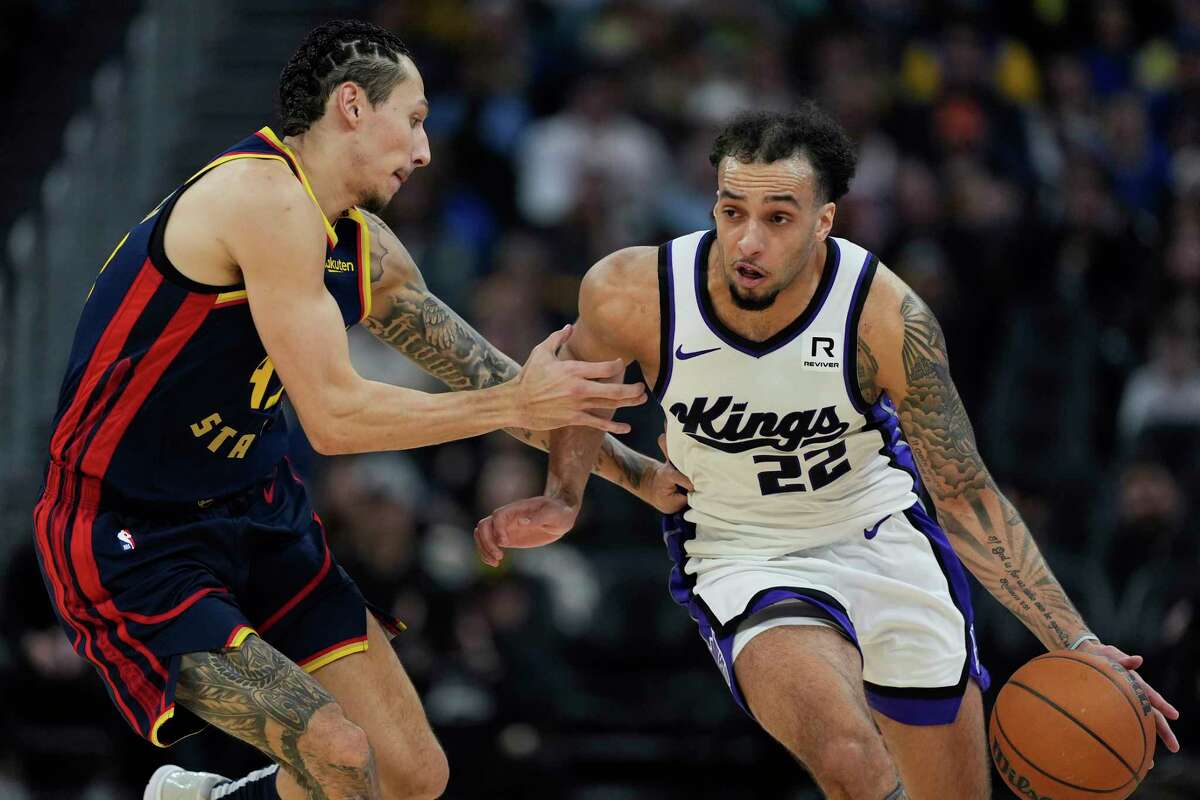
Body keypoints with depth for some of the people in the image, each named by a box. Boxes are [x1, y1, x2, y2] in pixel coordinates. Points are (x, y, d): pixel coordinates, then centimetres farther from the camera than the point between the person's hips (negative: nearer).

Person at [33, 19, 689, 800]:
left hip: (259, 516, 9)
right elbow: (334, 415, -24)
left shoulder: (363, 246, 7)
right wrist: (515, 404, -16)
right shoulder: (269, 199, -21)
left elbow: (476, 368, 18)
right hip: (133, 546, -9)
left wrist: (639, 474, 19)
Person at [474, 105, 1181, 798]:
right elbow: (581, 370, 5)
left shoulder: (887, 321, -24)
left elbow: (966, 496, -16)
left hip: (882, 534, 2)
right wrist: (564, 497, -7)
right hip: (743, 558, -2)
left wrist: (1075, 642, -22)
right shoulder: (634, 295, -22)